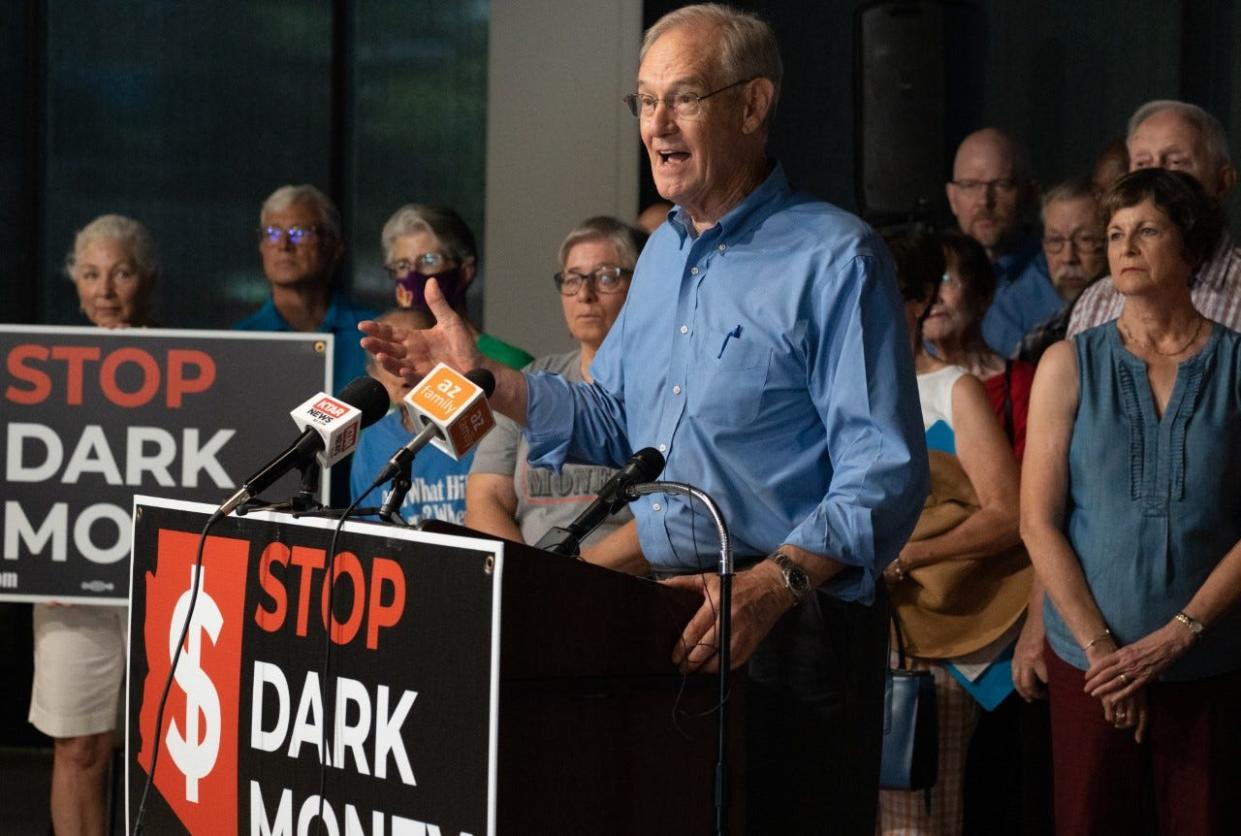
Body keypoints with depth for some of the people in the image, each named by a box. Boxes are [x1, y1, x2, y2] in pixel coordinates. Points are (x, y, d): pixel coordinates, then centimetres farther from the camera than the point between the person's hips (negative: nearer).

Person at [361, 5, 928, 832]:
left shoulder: (834, 258, -11)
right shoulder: (664, 252, 16)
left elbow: (882, 475, -18)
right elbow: (612, 421, 23)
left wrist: (775, 584, -31)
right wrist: (481, 377, 12)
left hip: (790, 626, -7)